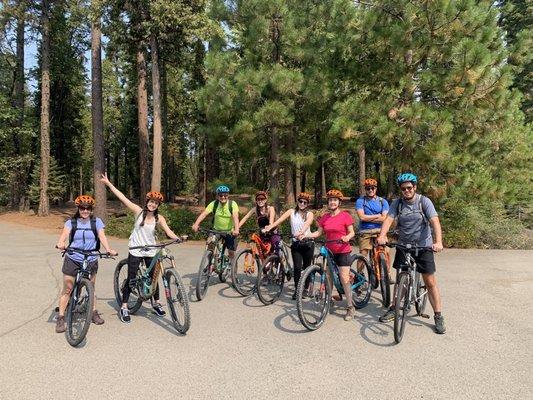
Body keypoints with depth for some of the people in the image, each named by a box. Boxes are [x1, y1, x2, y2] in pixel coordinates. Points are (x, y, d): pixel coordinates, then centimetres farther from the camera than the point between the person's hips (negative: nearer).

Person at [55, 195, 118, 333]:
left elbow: (102, 236, -12)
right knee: (67, 289, 1)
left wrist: (109, 249, -28)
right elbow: (64, 234, -18)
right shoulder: (71, 222, -2)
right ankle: (61, 318, 12)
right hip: (72, 259, -1)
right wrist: (61, 243, -40)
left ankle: (94, 312, 31)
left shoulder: (96, 222, 0)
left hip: (91, 260, 1)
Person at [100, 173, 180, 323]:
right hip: (135, 250, -2)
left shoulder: (159, 218, -5)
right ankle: (124, 308, 14)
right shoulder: (138, 211, -7)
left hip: (151, 251, 2)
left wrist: (178, 238, -38)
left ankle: (156, 303, 32)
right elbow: (122, 197, -9)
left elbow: (168, 231, -17)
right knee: (131, 279, 0)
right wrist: (108, 184, -12)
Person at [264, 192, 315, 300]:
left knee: (306, 268, 7)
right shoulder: (292, 212, 5)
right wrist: (270, 226, -30)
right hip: (295, 244, 0)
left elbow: (307, 224, -20)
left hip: (307, 244, 0)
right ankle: (296, 290, 5)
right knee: (297, 267, -10)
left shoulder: (309, 214, 3)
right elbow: (280, 219, -12)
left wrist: (301, 232, -41)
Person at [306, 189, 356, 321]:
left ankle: (350, 307, 1)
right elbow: (318, 232, 8)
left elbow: (352, 232, -4)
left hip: (343, 251, -5)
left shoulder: (345, 215, -5)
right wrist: (305, 235, -5)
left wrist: (347, 237, -26)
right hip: (329, 251, 5)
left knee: (344, 278, -8)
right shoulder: (325, 217, 7)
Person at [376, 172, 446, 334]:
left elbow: (435, 221, -20)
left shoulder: (424, 201, -9)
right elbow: (388, 219, -15)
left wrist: (438, 242, -36)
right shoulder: (397, 203, -2)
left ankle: (438, 317, 10)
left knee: (430, 282, -1)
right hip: (403, 245, 3)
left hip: (423, 246, -3)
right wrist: (382, 236, -34)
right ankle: (394, 309, 25)